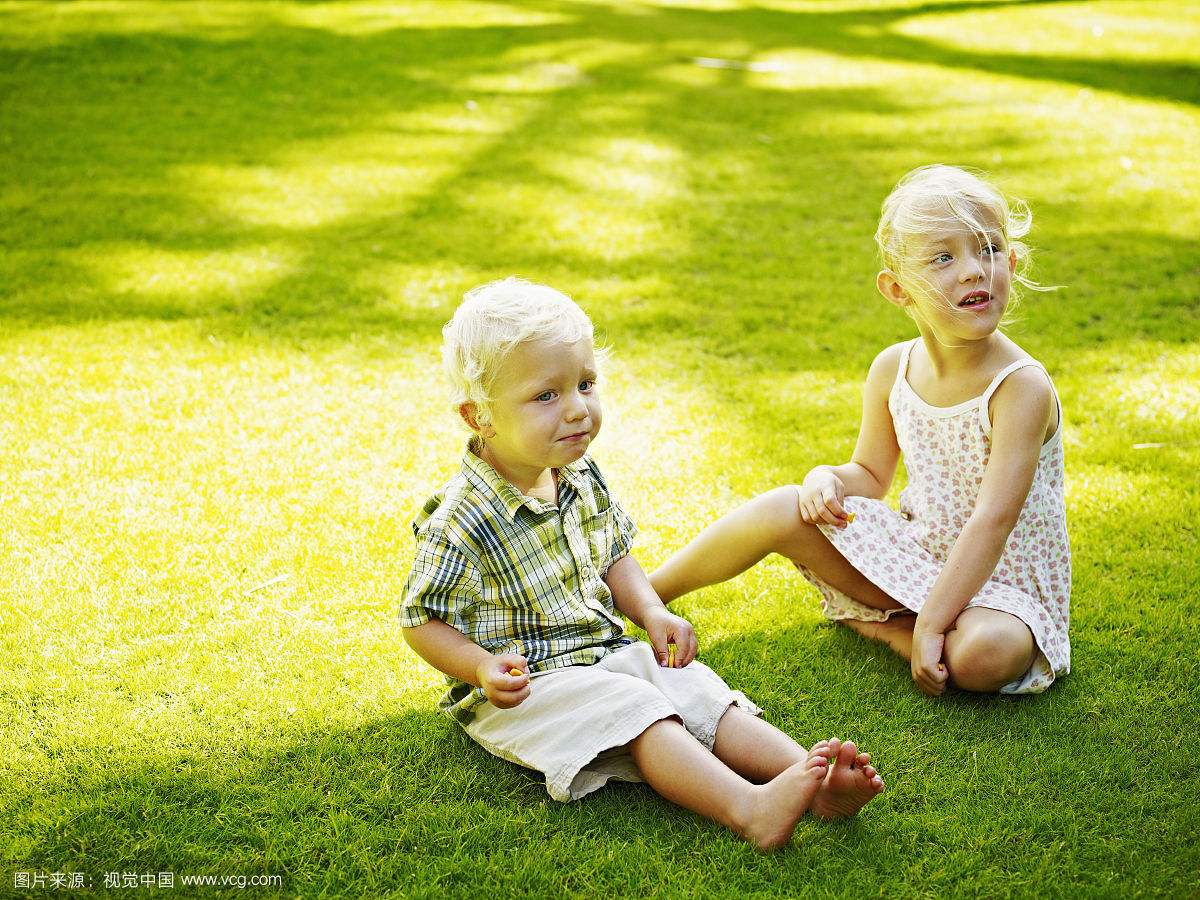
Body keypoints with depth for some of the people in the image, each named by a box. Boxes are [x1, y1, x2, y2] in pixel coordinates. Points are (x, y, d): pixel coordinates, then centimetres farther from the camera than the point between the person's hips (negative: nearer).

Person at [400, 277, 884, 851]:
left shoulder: (582, 479, 3)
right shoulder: (461, 522, -19)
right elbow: (422, 622, -12)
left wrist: (652, 614, 1)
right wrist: (484, 668, -28)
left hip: (607, 653, 7)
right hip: (525, 689, -7)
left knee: (697, 689, -13)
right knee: (634, 707, -28)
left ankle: (812, 780, -27)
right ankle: (749, 809, -45)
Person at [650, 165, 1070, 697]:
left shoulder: (1022, 387, -23)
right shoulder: (892, 370, -5)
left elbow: (993, 520, -28)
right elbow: (871, 474, 10)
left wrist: (930, 624, -32)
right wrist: (828, 478, -14)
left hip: (1003, 583, -4)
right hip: (918, 553, 5)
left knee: (986, 655, -38)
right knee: (782, 510, -12)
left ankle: (879, 625, -9)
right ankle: (640, 593, 5)